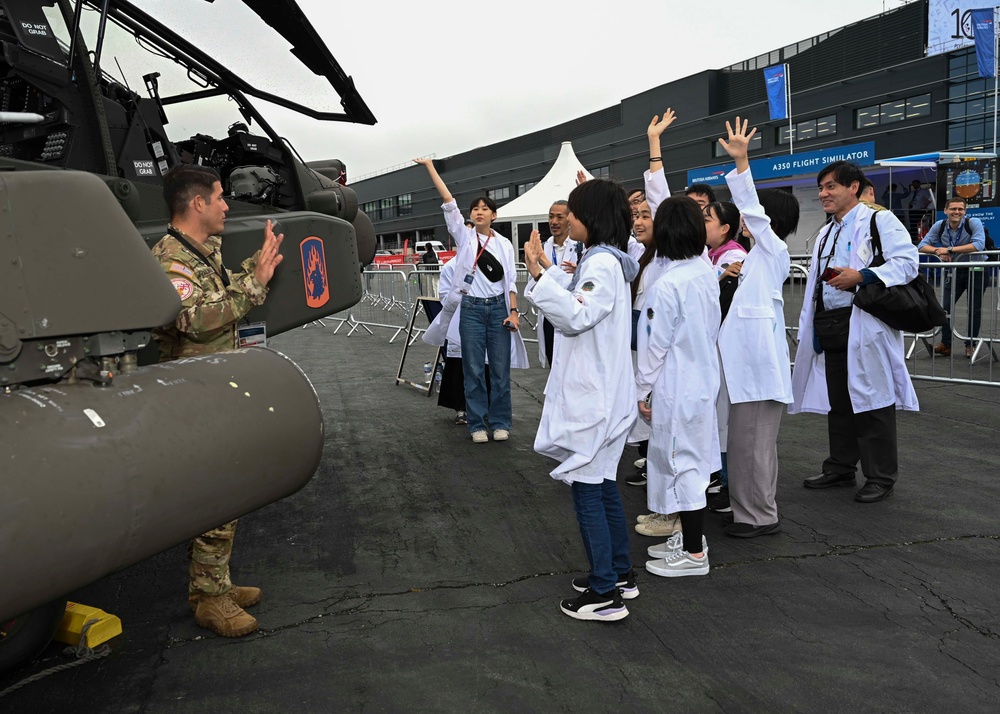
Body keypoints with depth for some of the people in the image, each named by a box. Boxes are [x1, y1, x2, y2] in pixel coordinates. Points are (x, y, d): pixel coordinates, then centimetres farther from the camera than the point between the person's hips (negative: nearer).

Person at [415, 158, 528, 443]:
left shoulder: (504, 244, 6)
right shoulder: (464, 236, 3)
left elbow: (511, 280, 5)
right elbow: (449, 202, -4)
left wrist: (513, 311, -5)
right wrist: (431, 168, -9)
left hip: (498, 308, 1)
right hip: (472, 308, -1)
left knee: (500, 369, 4)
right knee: (474, 370, 2)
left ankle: (500, 423, 15)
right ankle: (477, 424, 12)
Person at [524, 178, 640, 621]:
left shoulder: (603, 263, -16)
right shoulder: (601, 260, 14)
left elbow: (577, 317, -25)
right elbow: (575, 307, 22)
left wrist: (540, 277, -26)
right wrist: (548, 270, 19)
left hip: (593, 396, -10)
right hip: (598, 392, 10)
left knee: (587, 489, -5)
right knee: (603, 485, 17)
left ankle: (605, 594, 2)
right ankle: (620, 573, 29)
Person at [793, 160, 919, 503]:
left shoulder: (879, 221, -3)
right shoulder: (825, 234, 23)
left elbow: (907, 262, -14)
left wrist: (861, 276, -22)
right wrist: (810, 328, 18)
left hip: (865, 328, -8)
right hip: (829, 329, 8)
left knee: (872, 403, -2)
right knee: (837, 402, 13)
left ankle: (881, 476, 9)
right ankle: (840, 468, 25)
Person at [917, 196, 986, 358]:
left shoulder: (974, 223, -18)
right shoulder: (939, 226, -7)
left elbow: (978, 245, -32)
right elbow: (922, 246, -8)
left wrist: (949, 249, -34)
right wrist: (937, 251, -28)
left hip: (975, 271, -3)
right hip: (954, 271, 3)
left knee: (975, 309, 3)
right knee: (946, 307, 0)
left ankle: (970, 344, 17)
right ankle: (945, 344, 9)